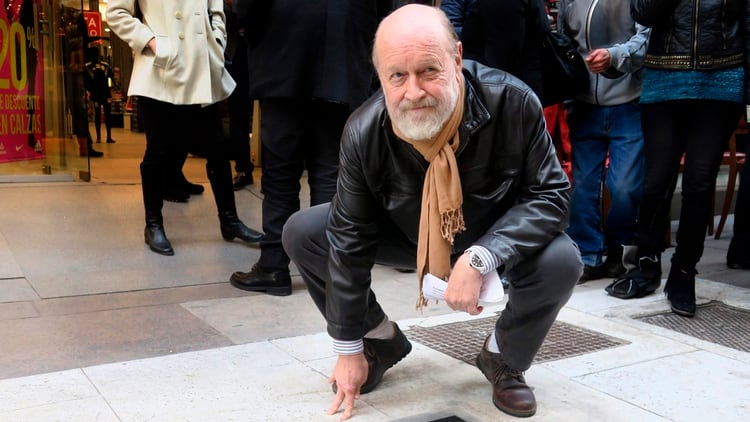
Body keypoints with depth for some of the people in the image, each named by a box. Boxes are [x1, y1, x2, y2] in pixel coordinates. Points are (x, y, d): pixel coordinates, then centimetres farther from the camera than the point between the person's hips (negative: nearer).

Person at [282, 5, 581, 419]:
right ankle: (381, 339, 10)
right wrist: (348, 348, -14)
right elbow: (350, 238, -18)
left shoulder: (512, 103, -30)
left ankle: (502, 358, 2)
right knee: (302, 232, -13)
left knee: (561, 261, -32)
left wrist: (481, 257, -40)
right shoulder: (364, 133, -25)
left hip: (496, 242, -1)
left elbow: (550, 195, -23)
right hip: (406, 234, 2)